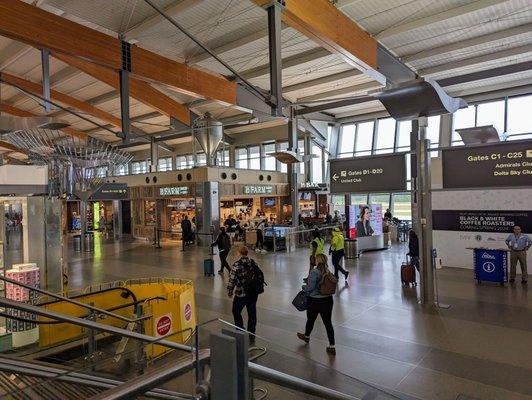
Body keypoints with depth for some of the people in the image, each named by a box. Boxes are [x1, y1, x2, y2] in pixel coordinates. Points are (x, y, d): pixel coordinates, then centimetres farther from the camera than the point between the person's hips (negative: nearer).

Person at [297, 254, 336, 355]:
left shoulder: (314, 272, -20)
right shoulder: (328, 271, -1)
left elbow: (310, 287, -20)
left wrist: (304, 287, 0)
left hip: (315, 301, -4)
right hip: (328, 300, 5)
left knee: (310, 320, 19)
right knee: (328, 323, 7)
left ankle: (306, 336, 45)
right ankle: (332, 347, 9)